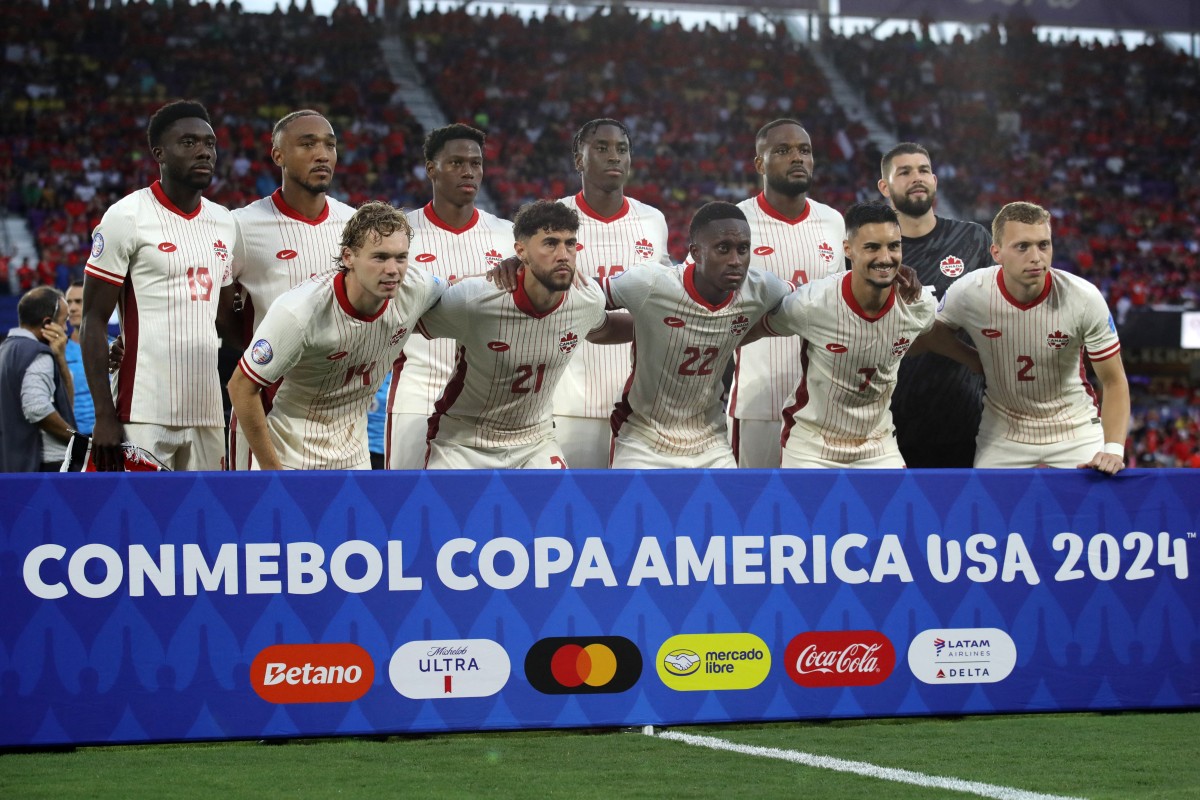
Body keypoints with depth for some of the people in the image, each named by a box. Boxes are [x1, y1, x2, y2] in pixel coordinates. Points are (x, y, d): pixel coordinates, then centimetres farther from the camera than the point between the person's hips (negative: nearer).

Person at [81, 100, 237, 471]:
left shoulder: (224, 222, 15)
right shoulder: (128, 217, -5)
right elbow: (94, 321, -6)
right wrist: (104, 416, -13)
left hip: (207, 413, 7)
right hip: (144, 415, -7)